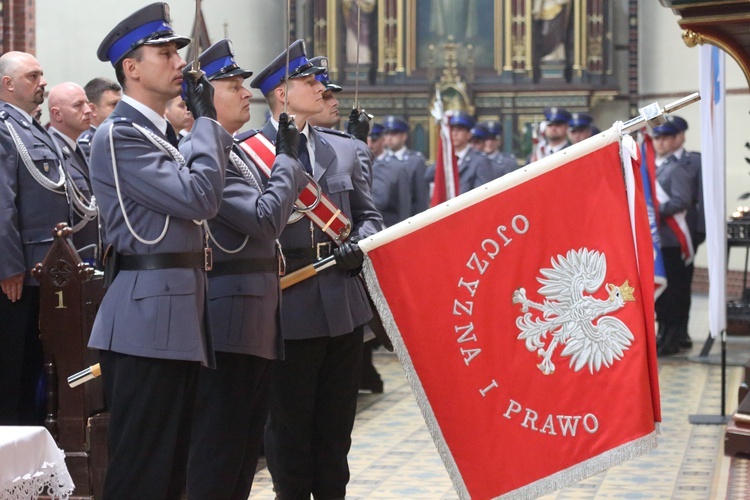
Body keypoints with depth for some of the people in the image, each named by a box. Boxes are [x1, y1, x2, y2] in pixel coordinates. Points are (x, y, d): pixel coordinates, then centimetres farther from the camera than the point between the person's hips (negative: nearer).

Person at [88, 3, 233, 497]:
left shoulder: (163, 135, 19)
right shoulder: (119, 136, -12)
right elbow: (198, 197, -19)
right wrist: (206, 119, -10)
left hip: (178, 317, 10)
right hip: (148, 320, -10)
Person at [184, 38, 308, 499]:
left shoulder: (238, 152, 16)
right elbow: (264, 219, -21)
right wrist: (287, 159, -10)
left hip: (259, 321, 10)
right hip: (232, 318, -10)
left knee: (247, 442, 15)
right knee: (219, 444, -5)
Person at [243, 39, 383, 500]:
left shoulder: (344, 150, 12)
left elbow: (369, 216, 15)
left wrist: (359, 243, -4)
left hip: (344, 305, 5)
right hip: (289, 306, -5)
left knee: (337, 425, 13)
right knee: (290, 425, 7)